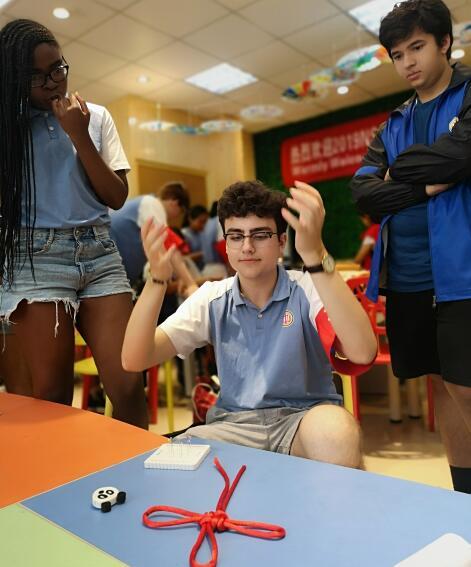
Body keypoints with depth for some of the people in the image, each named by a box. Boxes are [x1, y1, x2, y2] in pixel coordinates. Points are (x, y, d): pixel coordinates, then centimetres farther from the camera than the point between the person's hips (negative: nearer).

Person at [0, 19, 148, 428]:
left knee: (129, 386, -7)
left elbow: (117, 197, 4)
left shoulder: (96, 117, 13)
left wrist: (79, 136, -3)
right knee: (52, 397, -3)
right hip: (37, 258, -1)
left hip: (99, 253, 2)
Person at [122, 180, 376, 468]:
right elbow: (134, 360, -8)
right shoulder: (212, 299, 0)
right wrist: (157, 278, -24)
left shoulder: (308, 290, -8)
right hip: (234, 423, 2)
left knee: (335, 429, -35)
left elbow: (363, 353, -29)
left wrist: (314, 253, -38)